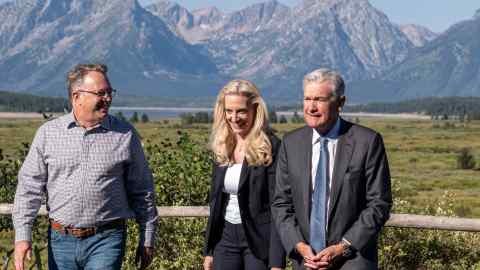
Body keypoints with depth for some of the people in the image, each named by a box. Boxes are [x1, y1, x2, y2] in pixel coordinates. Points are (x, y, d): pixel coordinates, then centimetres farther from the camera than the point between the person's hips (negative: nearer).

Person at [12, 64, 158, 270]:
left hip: (106, 240, -2)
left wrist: (147, 241, 7)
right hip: (61, 240, 2)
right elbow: (29, 187, 4)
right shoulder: (48, 133, 4)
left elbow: (142, 192, 8)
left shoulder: (125, 135, 3)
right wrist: (22, 236, -4)